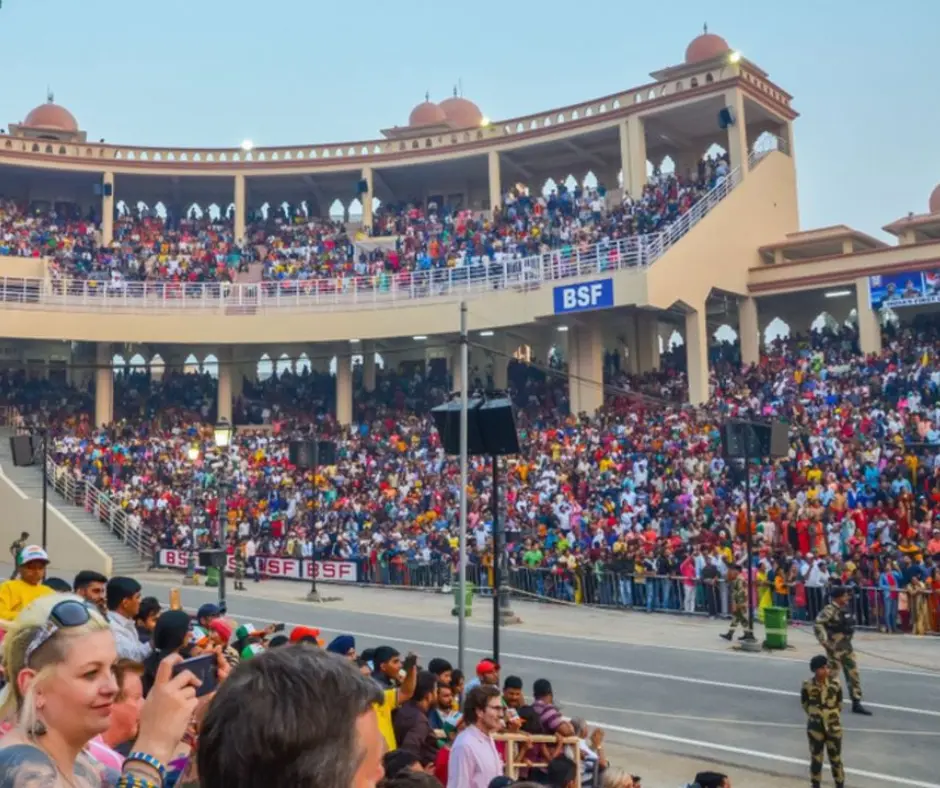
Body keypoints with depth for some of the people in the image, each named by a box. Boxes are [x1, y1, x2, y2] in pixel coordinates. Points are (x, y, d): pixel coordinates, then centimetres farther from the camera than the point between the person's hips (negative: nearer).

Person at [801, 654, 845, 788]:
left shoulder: (835, 683, -12)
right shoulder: (808, 685, -14)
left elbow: (839, 704, 4)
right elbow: (805, 704, 4)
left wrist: (832, 716, 11)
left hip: (833, 727, 0)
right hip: (815, 727, 0)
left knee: (836, 759, 9)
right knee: (816, 758, 13)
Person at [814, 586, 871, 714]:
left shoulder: (843, 609, 8)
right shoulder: (830, 609, -19)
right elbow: (817, 624, -27)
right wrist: (825, 641, -26)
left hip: (847, 646, 8)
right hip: (835, 647, -8)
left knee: (853, 673, 7)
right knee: (833, 673, 1)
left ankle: (856, 703, 12)